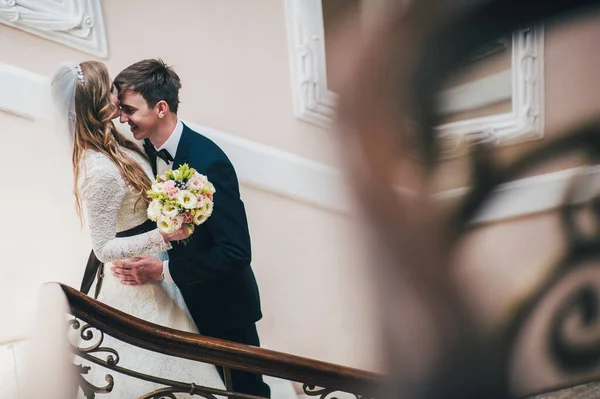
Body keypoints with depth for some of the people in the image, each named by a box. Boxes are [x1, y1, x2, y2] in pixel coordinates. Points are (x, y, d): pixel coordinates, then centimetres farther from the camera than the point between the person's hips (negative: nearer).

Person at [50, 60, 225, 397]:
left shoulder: (113, 143, -3)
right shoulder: (99, 170, -31)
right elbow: (104, 248, -25)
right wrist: (164, 235, -33)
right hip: (139, 281, -9)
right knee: (165, 363, 9)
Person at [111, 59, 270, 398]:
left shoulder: (209, 162, -28)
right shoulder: (148, 149, -4)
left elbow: (236, 252, -29)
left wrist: (164, 270, -27)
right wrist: (132, 256, -10)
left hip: (223, 304, -7)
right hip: (184, 297, 7)